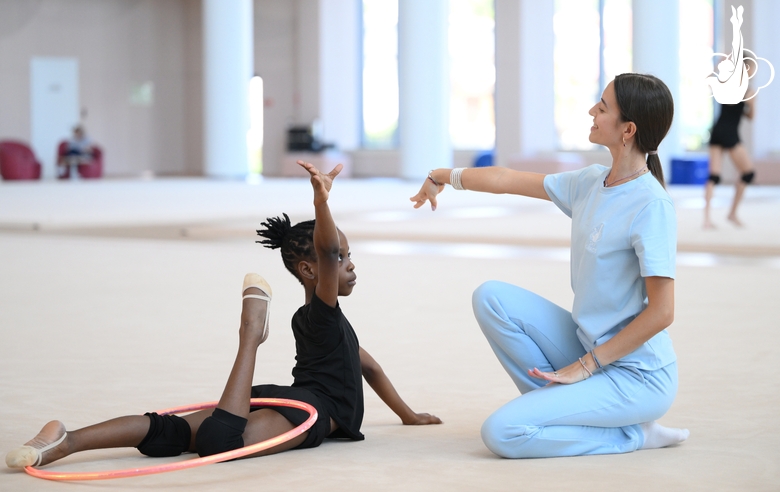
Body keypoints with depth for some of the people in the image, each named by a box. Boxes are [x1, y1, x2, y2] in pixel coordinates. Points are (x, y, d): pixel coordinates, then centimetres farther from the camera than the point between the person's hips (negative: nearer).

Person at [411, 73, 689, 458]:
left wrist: (585, 367, -17)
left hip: (637, 378, -8)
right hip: (589, 348, 8)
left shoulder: (651, 204, -20)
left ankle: (635, 434, -2)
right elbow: (508, 180, 18)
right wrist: (444, 177, 30)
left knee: (502, 433, -18)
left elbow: (661, 313, -22)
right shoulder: (591, 183, 4)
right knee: (491, 297, -2)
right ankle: (558, 403, 3)